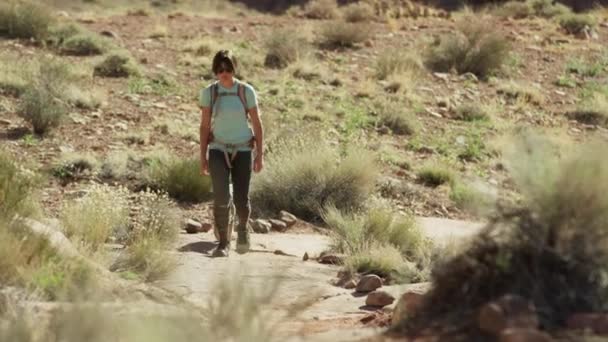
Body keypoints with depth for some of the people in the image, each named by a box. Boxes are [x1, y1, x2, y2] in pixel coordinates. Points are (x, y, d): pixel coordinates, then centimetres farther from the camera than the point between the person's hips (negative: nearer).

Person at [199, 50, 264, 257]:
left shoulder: (246, 91, -5)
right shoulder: (208, 93, -3)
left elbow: (257, 124, 0)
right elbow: (204, 126, 3)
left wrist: (260, 155, -3)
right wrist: (203, 157, 1)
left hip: (243, 151, 0)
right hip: (218, 151, 0)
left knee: (241, 200, -3)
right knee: (221, 198, -16)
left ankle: (242, 227, 31)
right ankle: (223, 242, -2)